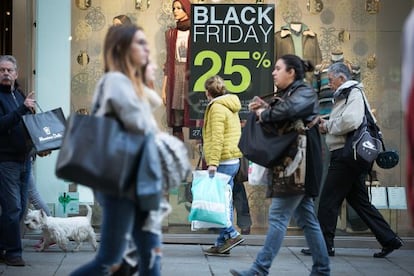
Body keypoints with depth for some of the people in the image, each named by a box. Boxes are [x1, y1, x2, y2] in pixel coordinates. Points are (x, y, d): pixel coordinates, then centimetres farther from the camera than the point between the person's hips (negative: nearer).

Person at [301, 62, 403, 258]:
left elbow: (350, 121, -25)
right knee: (359, 200, 12)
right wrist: (327, 124, 4)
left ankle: (324, 245, 2)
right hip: (349, 156, 10)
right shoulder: (345, 95, 22)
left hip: (346, 156, -10)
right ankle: (389, 240, 12)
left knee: (328, 201, -4)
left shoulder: (354, 93, -9)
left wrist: (328, 126, -10)